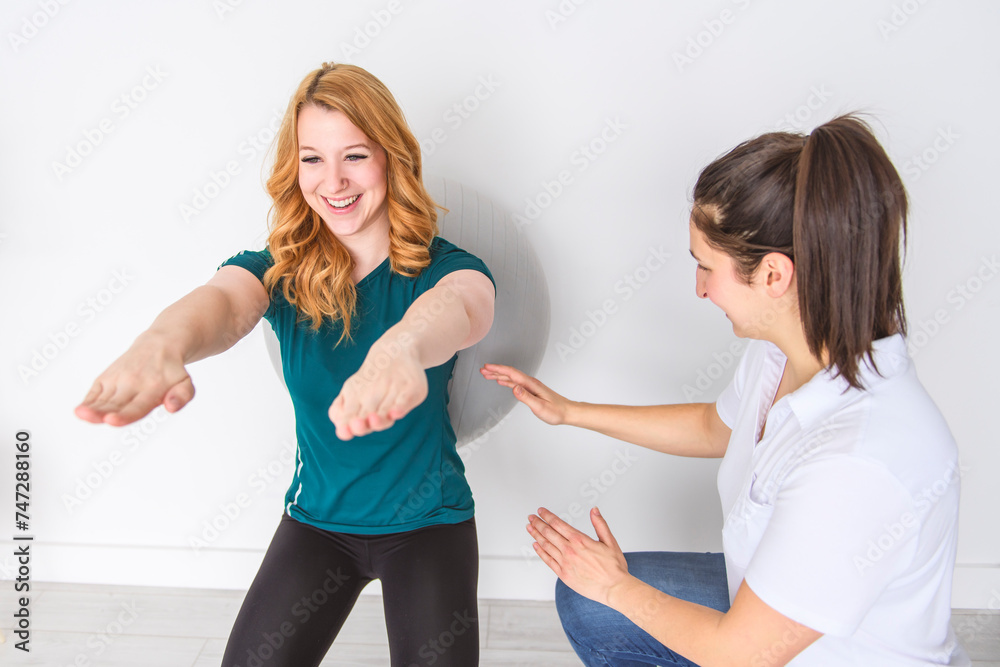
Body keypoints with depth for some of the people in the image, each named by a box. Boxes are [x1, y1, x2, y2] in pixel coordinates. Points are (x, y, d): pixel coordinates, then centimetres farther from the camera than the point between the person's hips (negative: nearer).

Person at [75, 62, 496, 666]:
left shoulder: (440, 265, -14)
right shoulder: (279, 272, -8)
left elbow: (465, 306, -39)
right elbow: (222, 303, -31)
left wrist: (402, 347, -64)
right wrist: (164, 341, -56)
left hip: (429, 524, -1)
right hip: (317, 520, 2)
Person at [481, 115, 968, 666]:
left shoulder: (858, 463, -37)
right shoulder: (781, 346, -12)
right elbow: (715, 428, 11)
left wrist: (620, 587, -8)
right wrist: (569, 412, 13)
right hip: (770, 603, 7)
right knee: (583, 602, 8)